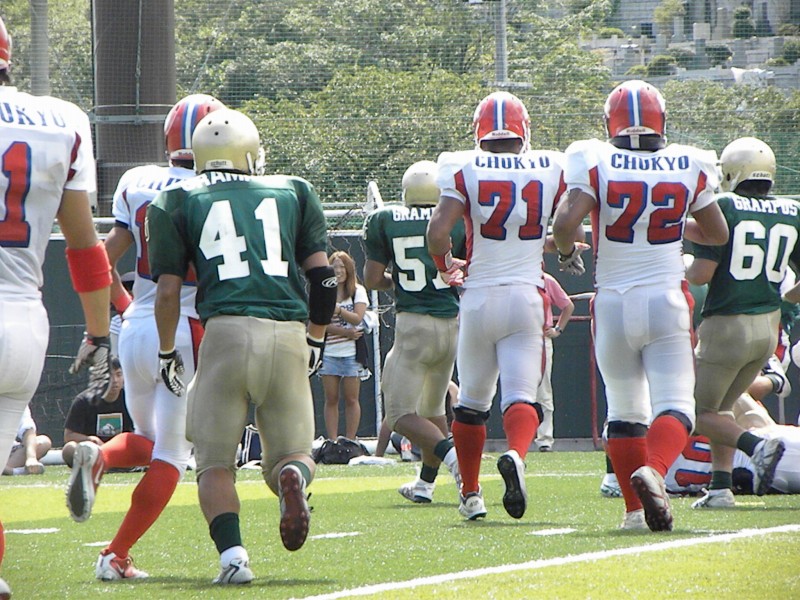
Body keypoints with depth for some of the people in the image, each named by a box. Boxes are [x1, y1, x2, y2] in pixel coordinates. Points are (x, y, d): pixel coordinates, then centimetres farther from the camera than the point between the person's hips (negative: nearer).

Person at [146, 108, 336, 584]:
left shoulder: (178, 204, 12)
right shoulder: (293, 193, 18)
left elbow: (168, 289, 7)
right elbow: (323, 275, 13)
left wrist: (168, 353, 20)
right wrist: (317, 339, 24)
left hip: (226, 330, -2)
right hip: (288, 333, 2)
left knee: (215, 462, 8)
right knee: (291, 452, 14)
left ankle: (233, 553, -16)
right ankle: (293, 475, -22)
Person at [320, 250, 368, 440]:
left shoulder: (358, 291, 3)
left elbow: (357, 318, -10)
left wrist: (338, 310, -27)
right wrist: (346, 332, -14)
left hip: (351, 353, -1)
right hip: (329, 353, 1)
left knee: (351, 399, 0)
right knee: (331, 399, 2)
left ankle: (350, 441, 4)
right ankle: (332, 442, 3)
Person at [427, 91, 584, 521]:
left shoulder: (464, 170, -4)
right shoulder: (551, 170, 2)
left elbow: (438, 233, -12)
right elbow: (572, 234, 6)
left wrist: (446, 266, 9)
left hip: (479, 298, 0)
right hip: (527, 297, 0)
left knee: (471, 400, 16)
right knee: (520, 396, -5)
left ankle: (470, 494, 22)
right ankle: (516, 455, -37)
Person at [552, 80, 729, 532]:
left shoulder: (595, 163, -7)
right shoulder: (690, 167, 0)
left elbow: (566, 223, -18)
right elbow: (718, 235, 13)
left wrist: (566, 249, 4)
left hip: (613, 303, 1)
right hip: (668, 302, -1)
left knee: (625, 411, 14)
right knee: (674, 407, -4)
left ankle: (636, 509, 12)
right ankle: (654, 470, -33)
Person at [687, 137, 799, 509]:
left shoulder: (725, 208, -11)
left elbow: (701, 274, -15)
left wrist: (683, 268, 6)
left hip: (727, 323, -6)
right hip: (769, 327, 6)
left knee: (700, 413, 6)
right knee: (717, 406, 22)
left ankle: (755, 445, -19)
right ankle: (720, 488, 12)